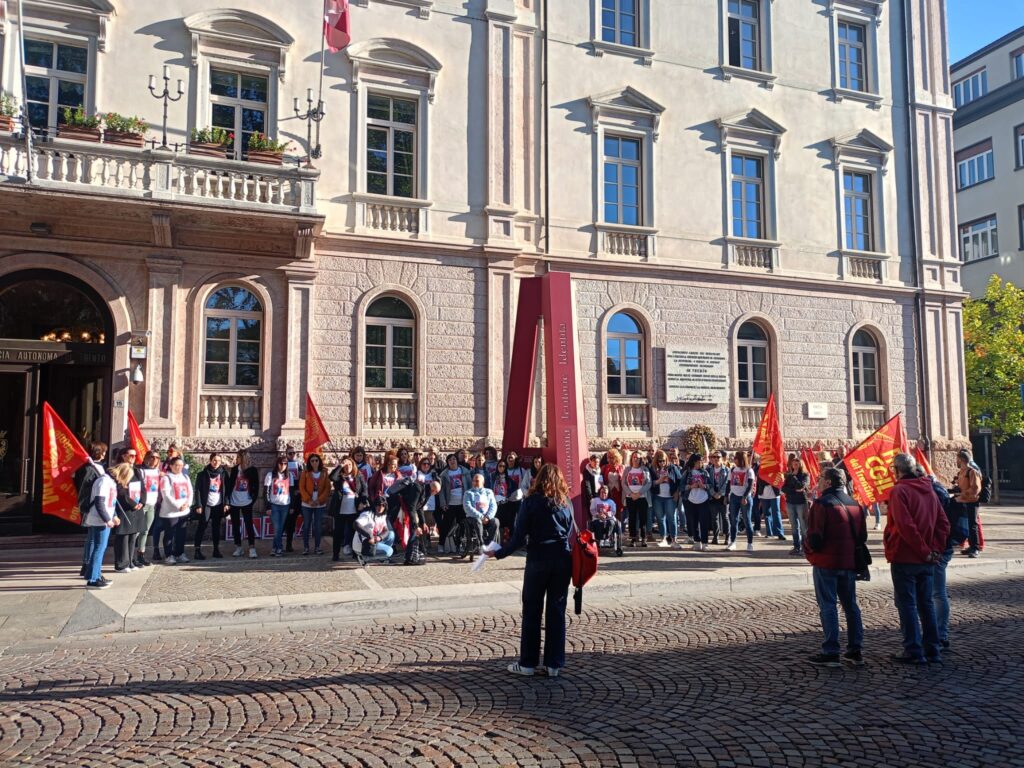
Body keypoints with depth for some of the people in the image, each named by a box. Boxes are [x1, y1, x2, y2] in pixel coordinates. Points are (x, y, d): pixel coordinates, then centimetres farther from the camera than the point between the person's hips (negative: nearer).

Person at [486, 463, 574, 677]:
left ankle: (528, 663, 11)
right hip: (562, 560, 3)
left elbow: (519, 535, -8)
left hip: (538, 559, -3)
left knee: (532, 612, 7)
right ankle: (554, 664, 11)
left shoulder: (532, 501, -7)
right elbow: (570, 532, 8)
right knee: (557, 611, 8)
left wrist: (499, 554, 1)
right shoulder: (565, 503, 4)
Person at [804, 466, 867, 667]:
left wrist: (809, 548, 2)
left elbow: (814, 537, -16)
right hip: (849, 562, 7)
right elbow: (862, 536, 12)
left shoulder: (822, 503, -13)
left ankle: (831, 652, 1)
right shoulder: (854, 504, 10)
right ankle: (856, 651, 17)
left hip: (826, 562, -7)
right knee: (851, 605, 14)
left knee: (827, 606, -1)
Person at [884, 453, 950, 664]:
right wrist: (936, 549, 3)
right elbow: (944, 523, 7)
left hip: (904, 558, -7)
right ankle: (933, 649, 19)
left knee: (907, 604, 1)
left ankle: (914, 651, 3)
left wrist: (925, 551, -14)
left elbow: (905, 526, -21)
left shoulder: (899, 491, -13)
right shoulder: (929, 490, 9)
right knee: (926, 603, 14)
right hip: (927, 560, 7)